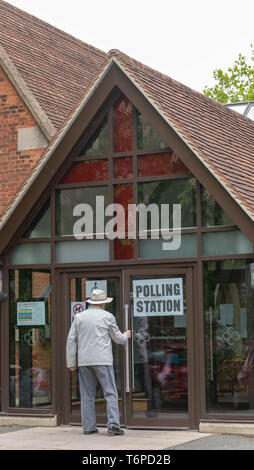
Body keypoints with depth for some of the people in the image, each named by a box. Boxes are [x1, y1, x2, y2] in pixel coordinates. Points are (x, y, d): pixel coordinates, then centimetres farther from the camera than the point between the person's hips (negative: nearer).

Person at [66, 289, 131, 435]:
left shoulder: (79, 317, 8)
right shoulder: (107, 316, 0)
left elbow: (71, 340, 6)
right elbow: (118, 338, 8)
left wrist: (71, 362, 11)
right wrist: (126, 336, 31)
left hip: (84, 361, 3)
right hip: (102, 360, -3)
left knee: (87, 395, 9)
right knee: (110, 393, -1)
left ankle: (89, 427, 8)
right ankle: (113, 424, -11)